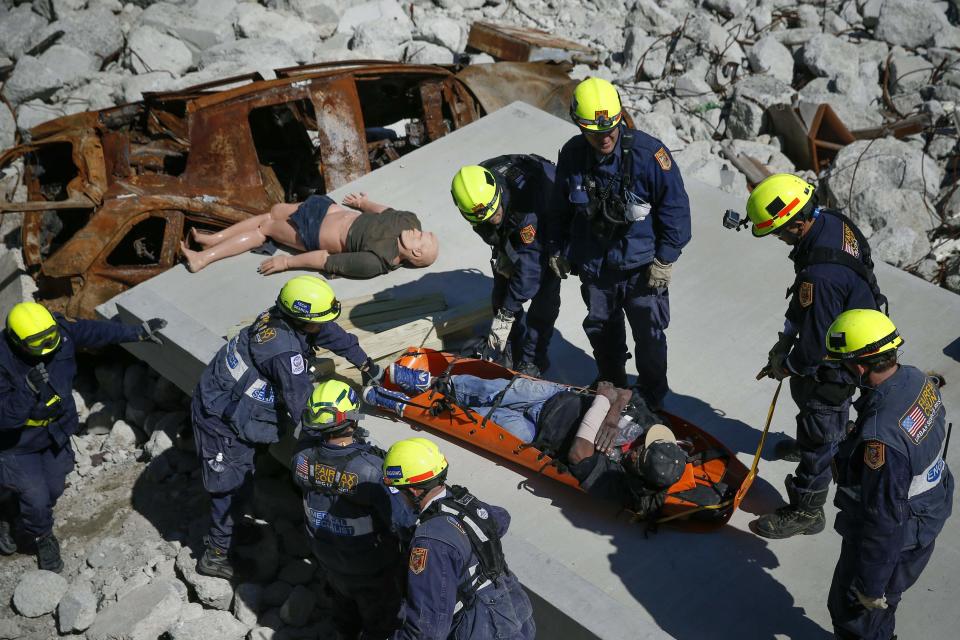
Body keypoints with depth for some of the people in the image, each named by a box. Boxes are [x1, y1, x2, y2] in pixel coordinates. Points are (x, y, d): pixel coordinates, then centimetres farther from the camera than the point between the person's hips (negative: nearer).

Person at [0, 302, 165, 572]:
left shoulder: (61, 331, -21)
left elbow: (96, 331, -2)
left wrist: (138, 332, 4)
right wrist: (30, 389, -51)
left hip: (54, 433, 6)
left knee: (53, 490, 19)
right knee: (37, 499, -3)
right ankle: (43, 540, 32)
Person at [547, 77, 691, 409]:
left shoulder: (647, 152, -21)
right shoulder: (572, 155, -7)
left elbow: (675, 207, -12)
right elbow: (561, 208, 10)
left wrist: (665, 259, -11)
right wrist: (558, 248, 14)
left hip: (641, 267, -4)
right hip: (593, 267, 4)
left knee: (649, 337, 10)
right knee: (601, 330, 20)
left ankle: (652, 400, 31)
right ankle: (611, 386, 44)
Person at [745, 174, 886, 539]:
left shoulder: (820, 276, -43)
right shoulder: (833, 221, -12)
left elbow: (815, 347, -31)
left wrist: (786, 366, -11)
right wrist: (786, 339, 5)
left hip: (835, 364, -9)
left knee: (818, 432, 9)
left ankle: (805, 511, 27)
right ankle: (814, 444, 63)